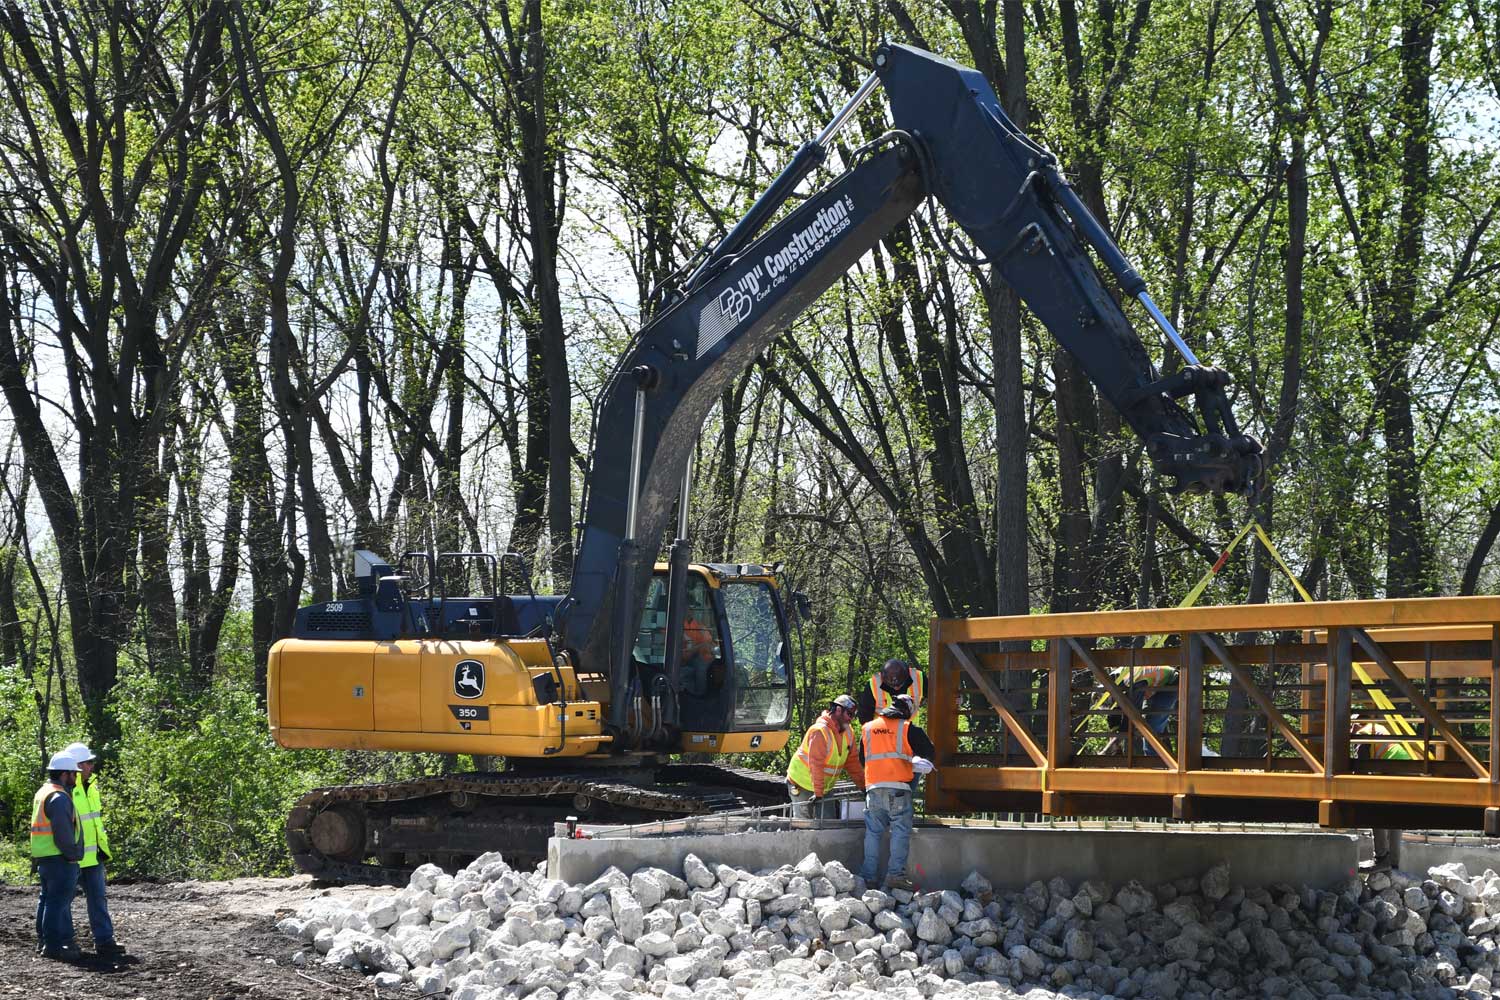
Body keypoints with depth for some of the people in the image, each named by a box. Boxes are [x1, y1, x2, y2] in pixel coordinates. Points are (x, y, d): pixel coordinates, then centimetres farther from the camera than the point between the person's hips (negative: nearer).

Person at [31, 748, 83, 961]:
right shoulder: (59, 797, -18)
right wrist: (74, 854, -12)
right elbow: (63, 832, -22)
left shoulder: (43, 792, 15)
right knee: (58, 901, -7)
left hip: (43, 856, 11)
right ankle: (53, 944, -6)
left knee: (47, 899, 17)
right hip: (59, 858, -10)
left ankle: (44, 940, 25)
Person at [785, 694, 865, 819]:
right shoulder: (820, 731, -24)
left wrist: (864, 785, 5)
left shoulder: (848, 733, 2)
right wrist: (818, 793, -29)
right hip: (802, 784, -7)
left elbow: (852, 762, 9)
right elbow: (816, 765, -27)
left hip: (825, 788, 7)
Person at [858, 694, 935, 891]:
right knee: (901, 831, -3)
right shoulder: (908, 728, 2)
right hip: (898, 786, -4)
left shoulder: (867, 729, 15)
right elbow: (929, 753, 5)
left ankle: (867, 875, 6)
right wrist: (916, 763, 24)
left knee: (873, 831, 8)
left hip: (873, 787, 4)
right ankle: (895, 874, -11)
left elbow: (862, 758, 25)